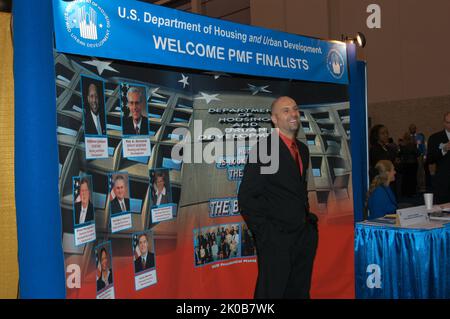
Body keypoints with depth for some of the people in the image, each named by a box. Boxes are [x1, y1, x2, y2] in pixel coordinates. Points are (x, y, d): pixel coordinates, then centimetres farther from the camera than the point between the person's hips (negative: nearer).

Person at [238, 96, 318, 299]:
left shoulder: (303, 149, 13)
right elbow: (246, 197, -13)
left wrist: (308, 218, 12)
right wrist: (263, 232, -14)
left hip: (304, 237, 7)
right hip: (275, 239, -7)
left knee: (300, 293, 16)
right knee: (271, 293, 2)